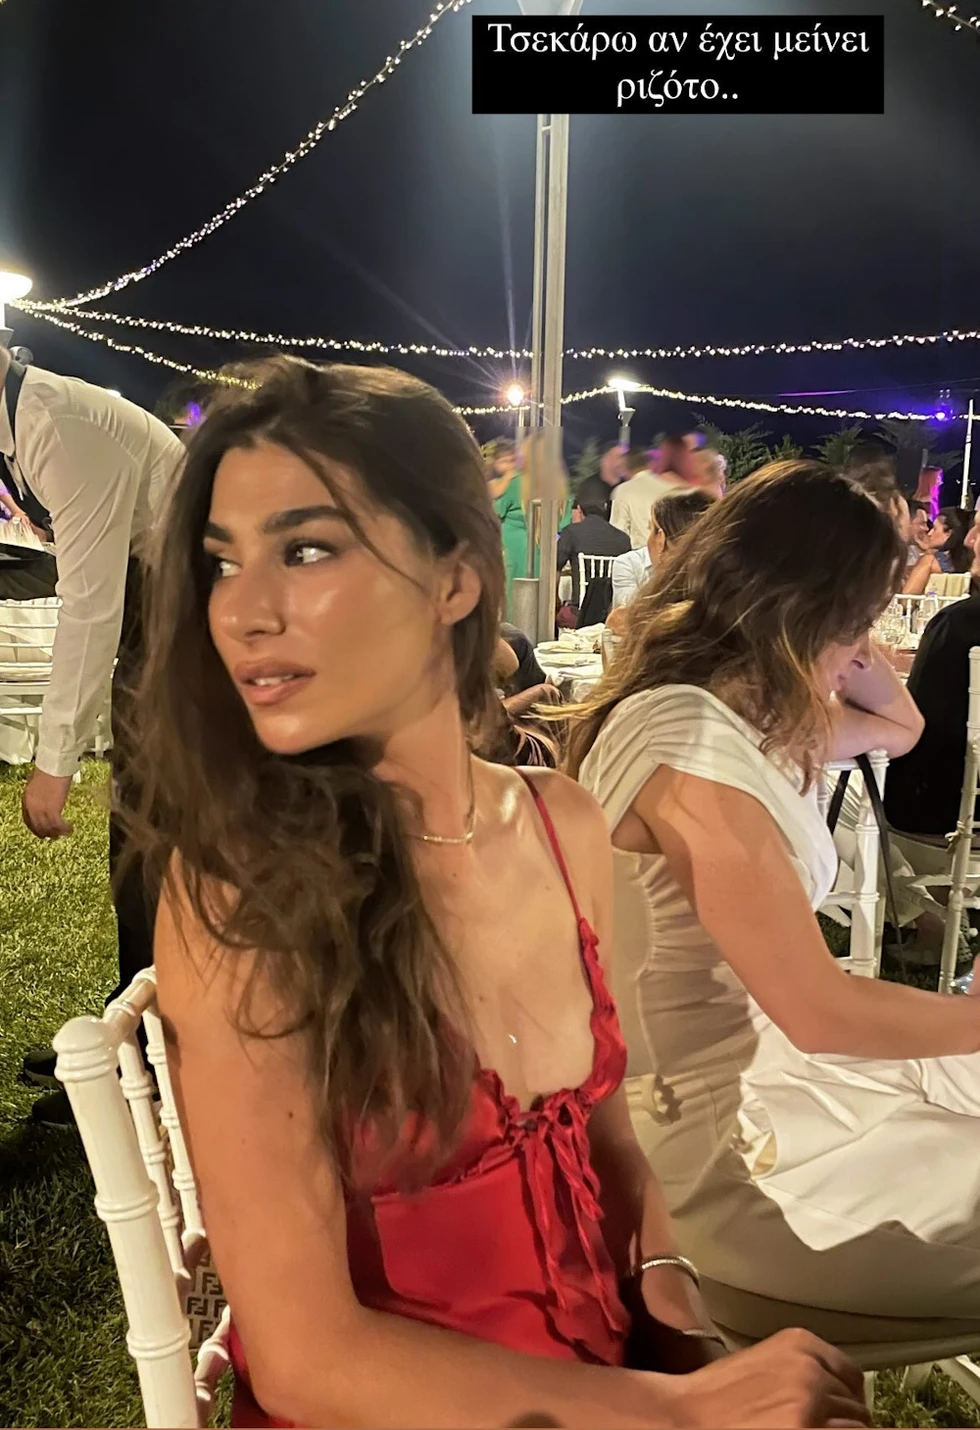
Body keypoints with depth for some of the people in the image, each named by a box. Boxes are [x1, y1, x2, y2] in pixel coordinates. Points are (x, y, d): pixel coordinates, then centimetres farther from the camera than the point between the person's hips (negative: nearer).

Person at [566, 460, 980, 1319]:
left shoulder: (739, 714, 2)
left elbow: (902, 729, 18)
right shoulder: (688, 745, -27)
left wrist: (846, 649, 3)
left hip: (768, 1063, 9)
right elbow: (821, 1012, -24)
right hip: (723, 1146, -9)